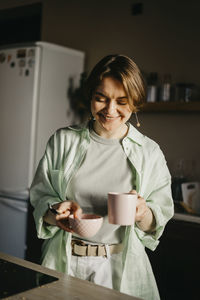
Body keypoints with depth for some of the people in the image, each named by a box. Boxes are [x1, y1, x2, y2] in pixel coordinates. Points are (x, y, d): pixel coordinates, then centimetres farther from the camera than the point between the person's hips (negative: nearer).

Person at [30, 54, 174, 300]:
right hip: (62, 263, 1)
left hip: (120, 269, 0)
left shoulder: (150, 153, -2)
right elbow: (40, 195, 1)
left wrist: (143, 213, -22)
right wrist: (57, 213, -20)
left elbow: (158, 222, 0)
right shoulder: (63, 140, -1)